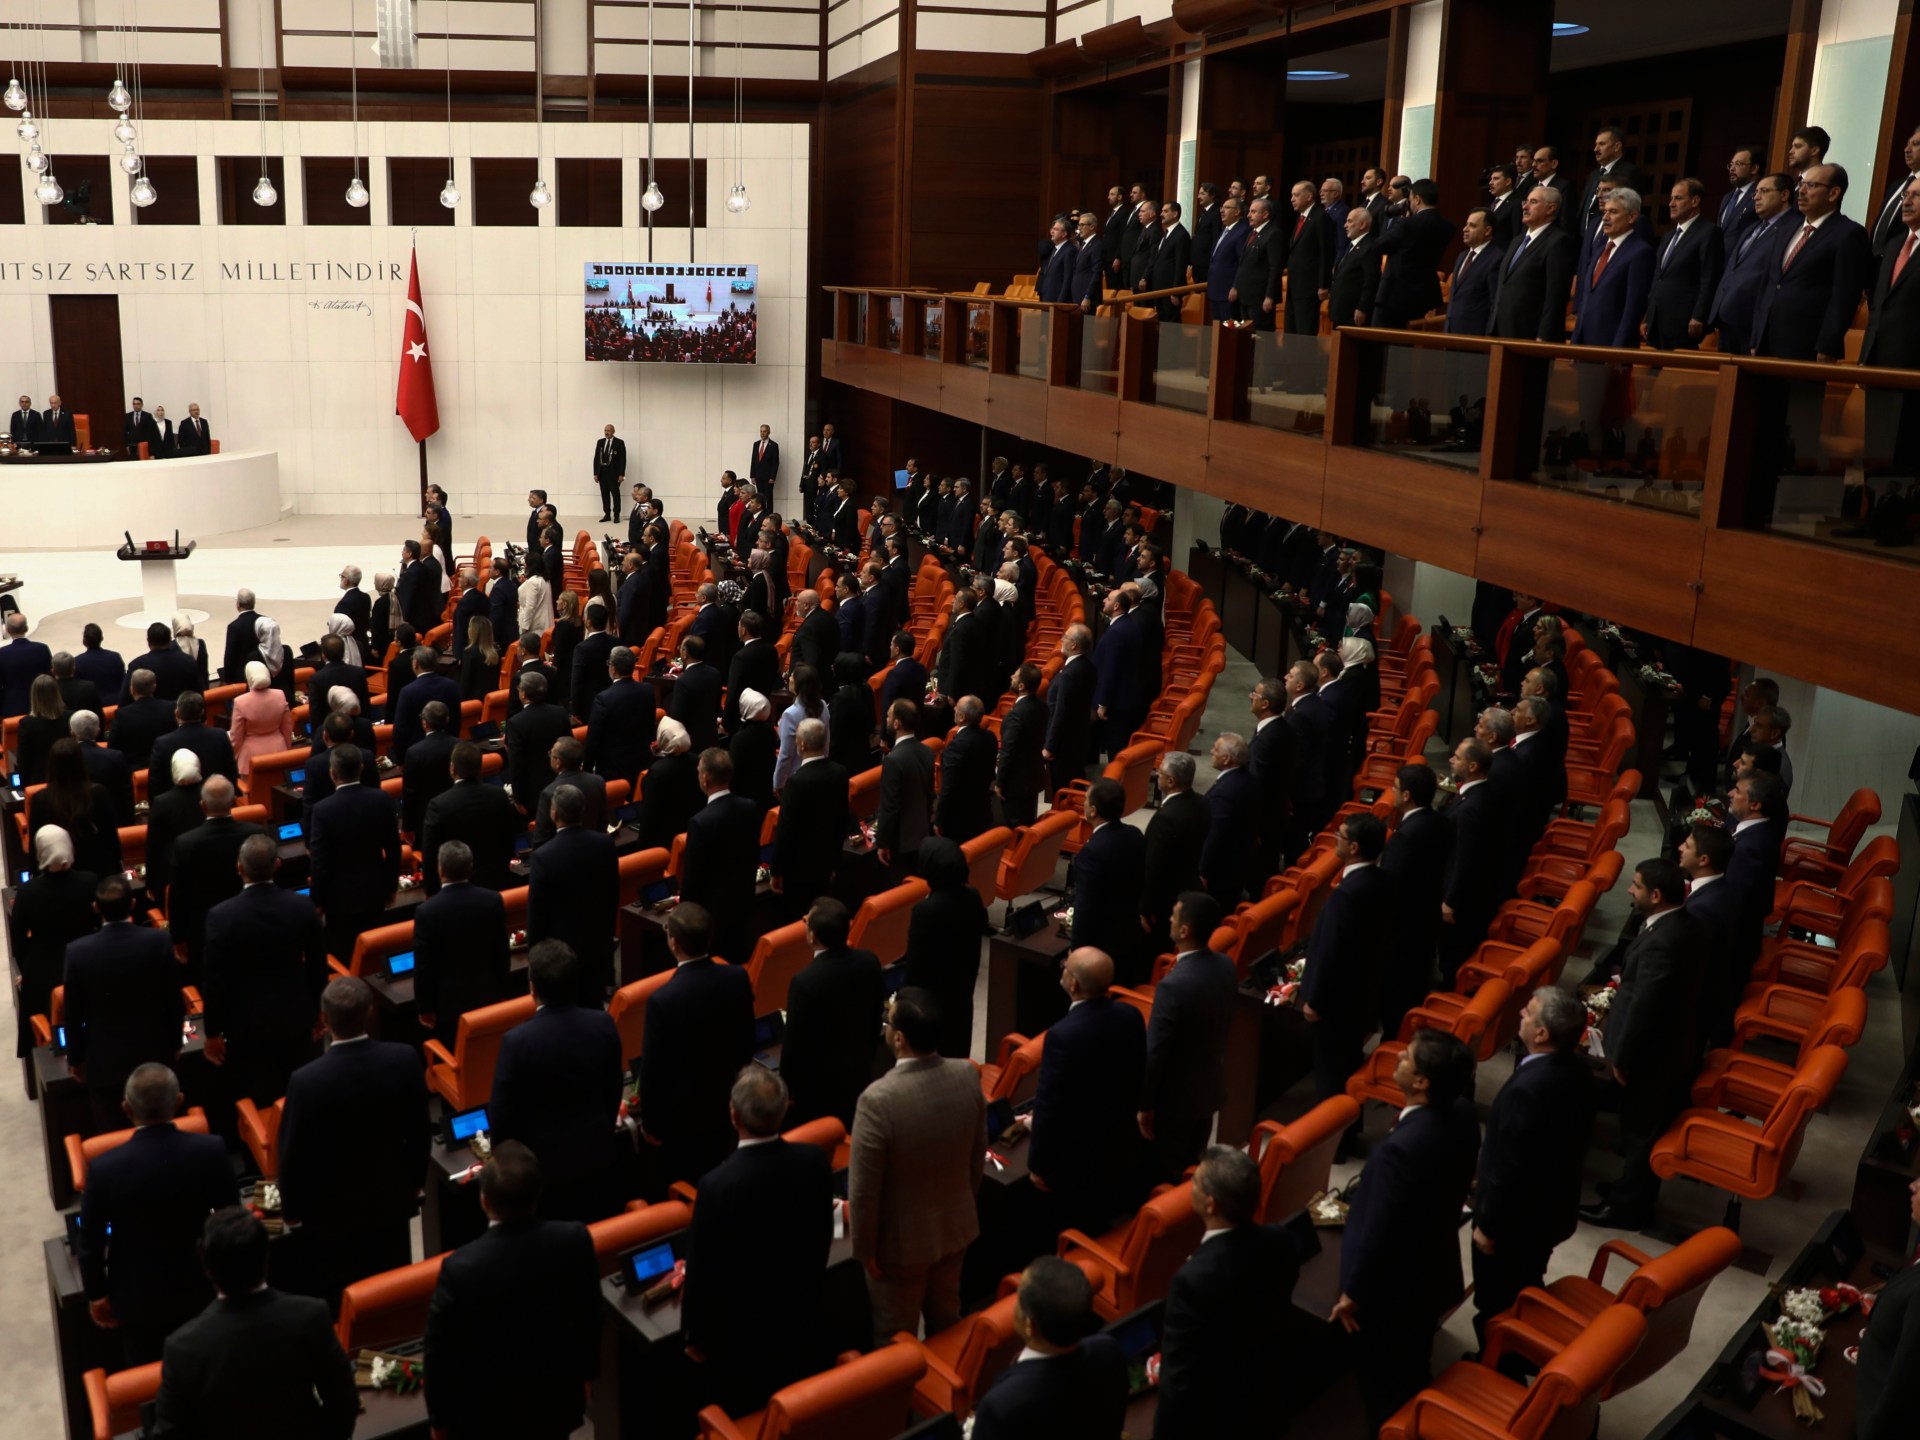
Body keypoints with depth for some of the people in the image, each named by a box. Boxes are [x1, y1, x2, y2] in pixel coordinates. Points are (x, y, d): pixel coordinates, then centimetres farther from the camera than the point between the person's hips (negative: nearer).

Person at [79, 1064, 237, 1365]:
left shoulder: (105, 1168, -25)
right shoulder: (211, 1150, -22)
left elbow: (91, 1241, -13)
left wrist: (96, 1294, 4)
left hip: (137, 1296, -1)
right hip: (199, 1288, 1)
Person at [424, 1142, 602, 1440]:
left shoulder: (461, 1268, -30)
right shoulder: (574, 1240, -21)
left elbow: (440, 1352, -16)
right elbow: (588, 1316, -4)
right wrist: (585, 1372, 14)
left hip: (488, 1413, -3)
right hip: (554, 1400, 3)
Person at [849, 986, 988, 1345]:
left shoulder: (878, 1100, -33)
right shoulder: (967, 1075, -15)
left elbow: (864, 1189, -23)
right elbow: (978, 1151, 1)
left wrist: (864, 1248, -7)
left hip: (902, 1240, -5)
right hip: (957, 1225, 5)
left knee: (896, 1337, 18)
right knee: (946, 1319, 28)